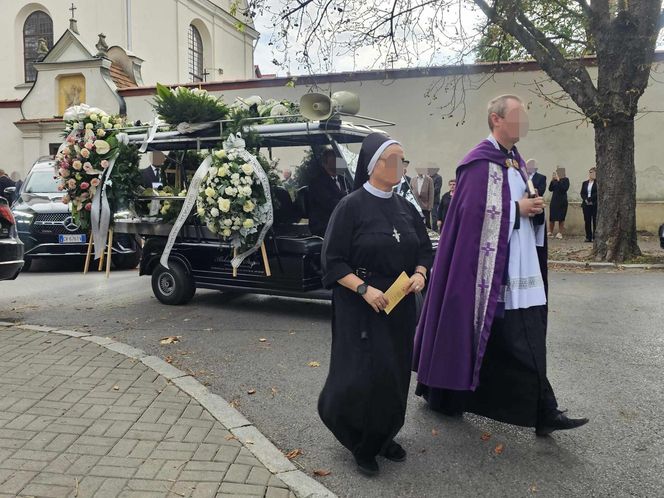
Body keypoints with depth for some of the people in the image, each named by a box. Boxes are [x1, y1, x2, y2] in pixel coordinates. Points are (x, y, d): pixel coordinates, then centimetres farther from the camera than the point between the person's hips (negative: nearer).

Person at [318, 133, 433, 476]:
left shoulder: (406, 208, 6)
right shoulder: (351, 206, -10)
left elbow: (424, 250, 13)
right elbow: (332, 261, -12)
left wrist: (420, 273, -7)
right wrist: (364, 289, -22)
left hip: (401, 307, 6)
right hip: (361, 308, -5)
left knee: (395, 374, 12)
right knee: (364, 375, -3)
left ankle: (384, 436, 33)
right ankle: (362, 445, 22)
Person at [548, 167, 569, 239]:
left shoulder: (566, 180, -4)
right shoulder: (555, 180, 5)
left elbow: (564, 189, -17)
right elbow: (550, 189, 4)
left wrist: (559, 181, -19)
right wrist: (552, 180, -7)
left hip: (562, 201, -3)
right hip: (554, 200, 3)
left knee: (561, 218, 0)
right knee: (552, 217, 2)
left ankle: (560, 233, 5)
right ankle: (550, 232, 13)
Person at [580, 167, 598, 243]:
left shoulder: (597, 183, 0)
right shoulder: (584, 183, 15)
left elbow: (597, 193, -8)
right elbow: (582, 193, 10)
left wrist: (590, 199, -14)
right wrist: (585, 199, -7)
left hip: (595, 204, -4)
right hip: (586, 205, 4)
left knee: (595, 221, -3)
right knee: (587, 221, 3)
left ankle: (595, 237, 0)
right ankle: (588, 237, 7)